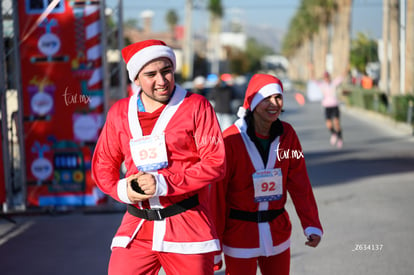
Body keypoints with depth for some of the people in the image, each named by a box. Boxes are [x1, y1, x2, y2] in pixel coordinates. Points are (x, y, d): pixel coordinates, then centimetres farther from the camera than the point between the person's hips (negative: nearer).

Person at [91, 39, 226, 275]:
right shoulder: (120, 112, 8)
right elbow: (103, 164, 17)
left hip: (187, 227, -3)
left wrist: (164, 183, -18)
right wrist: (121, 189, -5)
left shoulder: (197, 107, -3)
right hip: (137, 230, 3)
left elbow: (215, 163, -10)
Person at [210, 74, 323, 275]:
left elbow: (300, 184, 1)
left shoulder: (287, 134, -2)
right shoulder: (230, 139, -15)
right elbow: (218, 195, -12)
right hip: (240, 234, -4)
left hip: (277, 233, 5)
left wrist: (312, 225, -10)